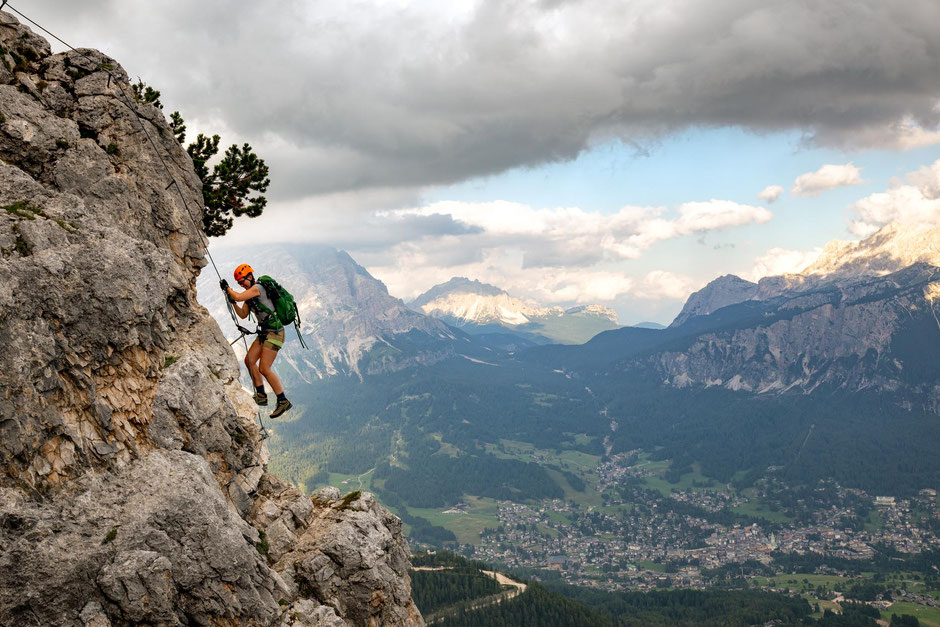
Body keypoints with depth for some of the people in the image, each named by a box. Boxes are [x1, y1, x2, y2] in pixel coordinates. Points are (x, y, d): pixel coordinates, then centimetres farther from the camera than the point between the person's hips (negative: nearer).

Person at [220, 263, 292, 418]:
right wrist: (232, 302, 3)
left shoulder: (257, 288, -13)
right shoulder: (250, 293, 16)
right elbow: (243, 314, 17)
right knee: (249, 360, 4)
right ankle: (261, 396, 10)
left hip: (274, 332, -10)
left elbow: (238, 297, -24)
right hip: (265, 332, 10)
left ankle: (283, 401, -5)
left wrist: (227, 288, -6)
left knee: (264, 369, -12)